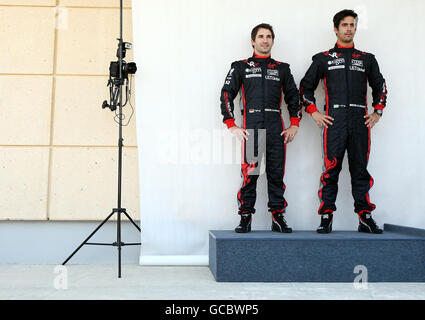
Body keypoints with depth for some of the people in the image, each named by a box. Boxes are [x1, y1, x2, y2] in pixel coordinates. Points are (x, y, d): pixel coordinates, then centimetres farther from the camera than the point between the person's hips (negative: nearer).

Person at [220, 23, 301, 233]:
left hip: (276, 129, 2)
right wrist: (231, 125, -3)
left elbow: (293, 96, 20)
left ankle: (278, 218, 10)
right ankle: (245, 218, 3)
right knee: (249, 174, -5)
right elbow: (226, 94, 6)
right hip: (251, 127, -2)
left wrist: (294, 125, 9)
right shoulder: (241, 67, 12)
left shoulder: (282, 69, 18)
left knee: (276, 174, 3)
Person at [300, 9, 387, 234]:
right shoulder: (323, 59, 11)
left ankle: (365, 218, 10)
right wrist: (313, 112, 1)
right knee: (331, 170, -4)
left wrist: (378, 112, 13)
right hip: (334, 121, -2)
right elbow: (306, 86, 12)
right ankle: (326, 218, 2)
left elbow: (379, 86, 25)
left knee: (360, 170, 5)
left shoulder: (367, 59, 17)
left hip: (360, 121, 2)